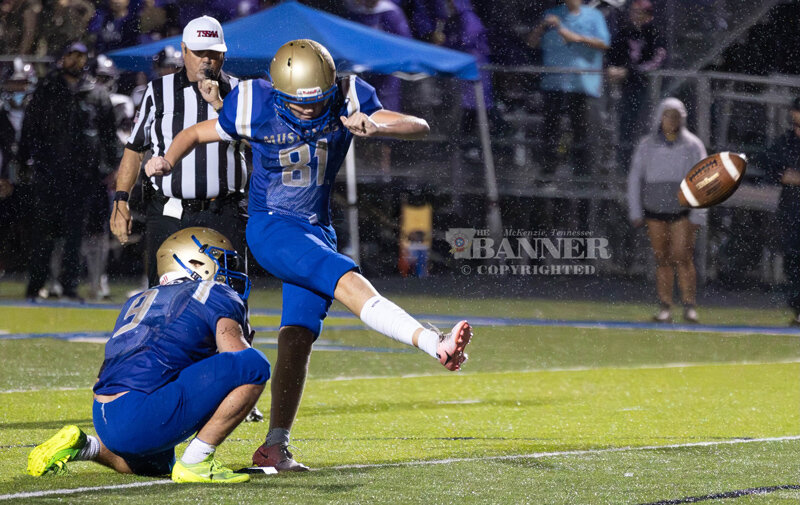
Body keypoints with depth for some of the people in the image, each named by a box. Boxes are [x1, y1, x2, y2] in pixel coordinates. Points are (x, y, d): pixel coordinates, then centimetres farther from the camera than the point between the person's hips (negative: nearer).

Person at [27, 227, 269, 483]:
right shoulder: (215, 295, 6)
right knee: (255, 365, -8)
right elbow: (237, 355, -7)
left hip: (105, 423, 8)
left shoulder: (138, 301, 27)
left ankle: (85, 446, 14)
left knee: (155, 466, 41)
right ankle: (195, 461, -8)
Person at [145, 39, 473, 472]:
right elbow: (197, 133, 4)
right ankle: (436, 345, -40)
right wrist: (168, 160, -17)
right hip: (271, 227, -4)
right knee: (348, 282, -27)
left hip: (317, 231, 4)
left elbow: (420, 127, -14)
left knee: (298, 336, -4)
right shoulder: (255, 107, -13)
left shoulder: (347, 100, -8)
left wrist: (375, 127, -33)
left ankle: (275, 446, -1)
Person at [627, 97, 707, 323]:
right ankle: (665, 307, 4)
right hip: (654, 210, 2)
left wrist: (698, 217, -5)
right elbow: (635, 179, 9)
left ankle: (690, 306, -10)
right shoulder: (647, 146, 5)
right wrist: (635, 212, 3)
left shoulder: (693, 146, 0)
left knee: (682, 257, -12)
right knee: (662, 259, 1)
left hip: (683, 210, -2)